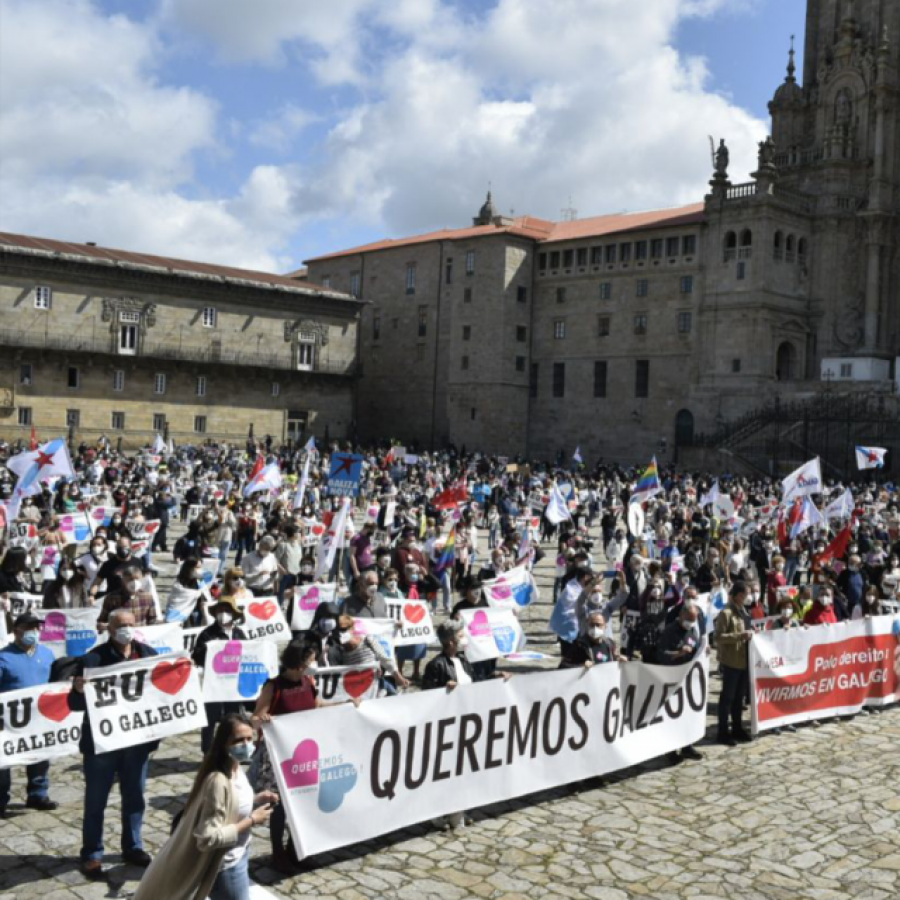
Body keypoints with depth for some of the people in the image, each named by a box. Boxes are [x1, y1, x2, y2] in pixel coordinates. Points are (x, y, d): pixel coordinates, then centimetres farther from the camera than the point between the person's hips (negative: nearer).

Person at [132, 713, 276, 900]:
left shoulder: (236, 768, -3)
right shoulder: (219, 781, -30)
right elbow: (209, 838, -31)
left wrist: (255, 801, -2)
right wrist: (251, 820, -25)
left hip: (238, 855, 9)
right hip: (226, 865, -9)